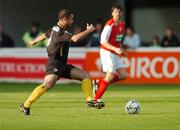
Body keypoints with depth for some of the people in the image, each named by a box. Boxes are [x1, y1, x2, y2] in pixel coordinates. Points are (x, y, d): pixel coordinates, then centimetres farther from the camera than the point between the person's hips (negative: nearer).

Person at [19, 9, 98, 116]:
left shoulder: (55, 29, 15)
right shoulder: (59, 32, -16)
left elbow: (44, 35, 35)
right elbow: (75, 39, -32)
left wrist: (34, 41, 55)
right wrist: (88, 31, -18)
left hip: (63, 65, 11)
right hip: (54, 64, -11)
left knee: (85, 75, 5)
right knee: (49, 84, -31)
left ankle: (90, 100, 2)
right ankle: (26, 106, -26)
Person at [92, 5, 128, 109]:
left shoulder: (122, 25, 10)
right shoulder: (110, 25, -16)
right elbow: (103, 41, -20)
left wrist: (121, 49, 14)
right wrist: (115, 49, -30)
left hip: (115, 54, 8)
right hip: (107, 52, -8)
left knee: (123, 75, 2)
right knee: (110, 76, -14)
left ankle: (99, 82, 12)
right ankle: (96, 99, -6)